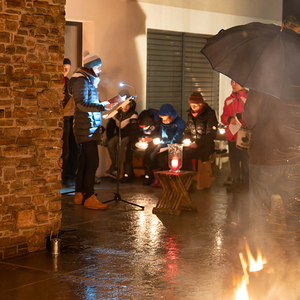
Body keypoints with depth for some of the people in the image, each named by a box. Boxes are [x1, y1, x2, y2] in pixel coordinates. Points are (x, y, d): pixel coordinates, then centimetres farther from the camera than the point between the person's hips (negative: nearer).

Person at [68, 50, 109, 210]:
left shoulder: (88, 80, 20)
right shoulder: (81, 80, -11)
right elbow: (82, 104, -21)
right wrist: (102, 106, -23)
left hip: (89, 129, 10)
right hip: (87, 129, -10)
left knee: (84, 162, 12)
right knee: (92, 162, -11)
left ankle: (79, 195, 18)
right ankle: (89, 198, -10)